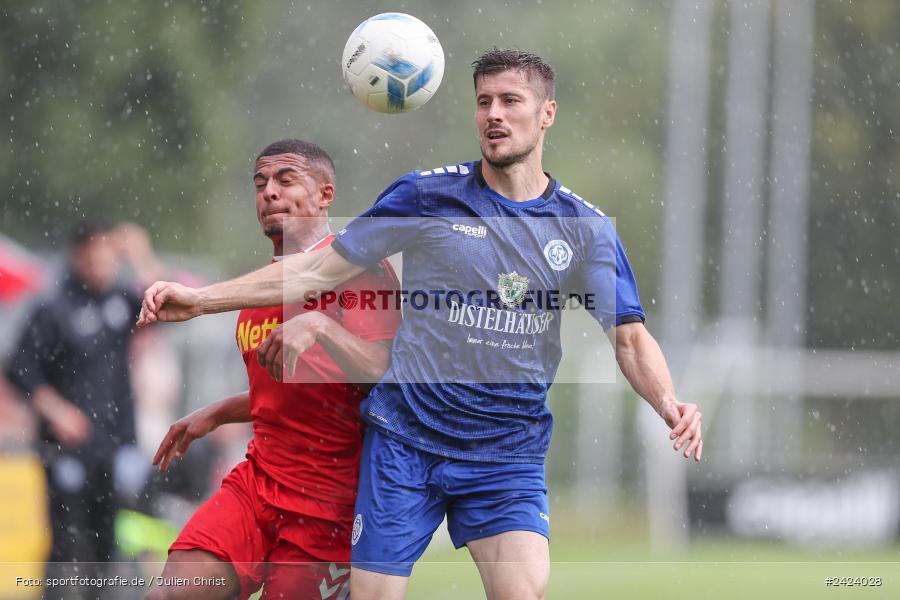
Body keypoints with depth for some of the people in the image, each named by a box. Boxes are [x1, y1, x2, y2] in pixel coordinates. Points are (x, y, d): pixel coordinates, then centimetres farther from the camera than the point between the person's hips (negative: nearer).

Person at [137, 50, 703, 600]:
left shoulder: (586, 227, 2)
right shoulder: (426, 195, 0)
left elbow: (630, 338, -1)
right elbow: (322, 270, 4)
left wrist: (670, 405, -22)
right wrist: (201, 298, -2)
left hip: (508, 452, 0)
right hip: (404, 439, 0)